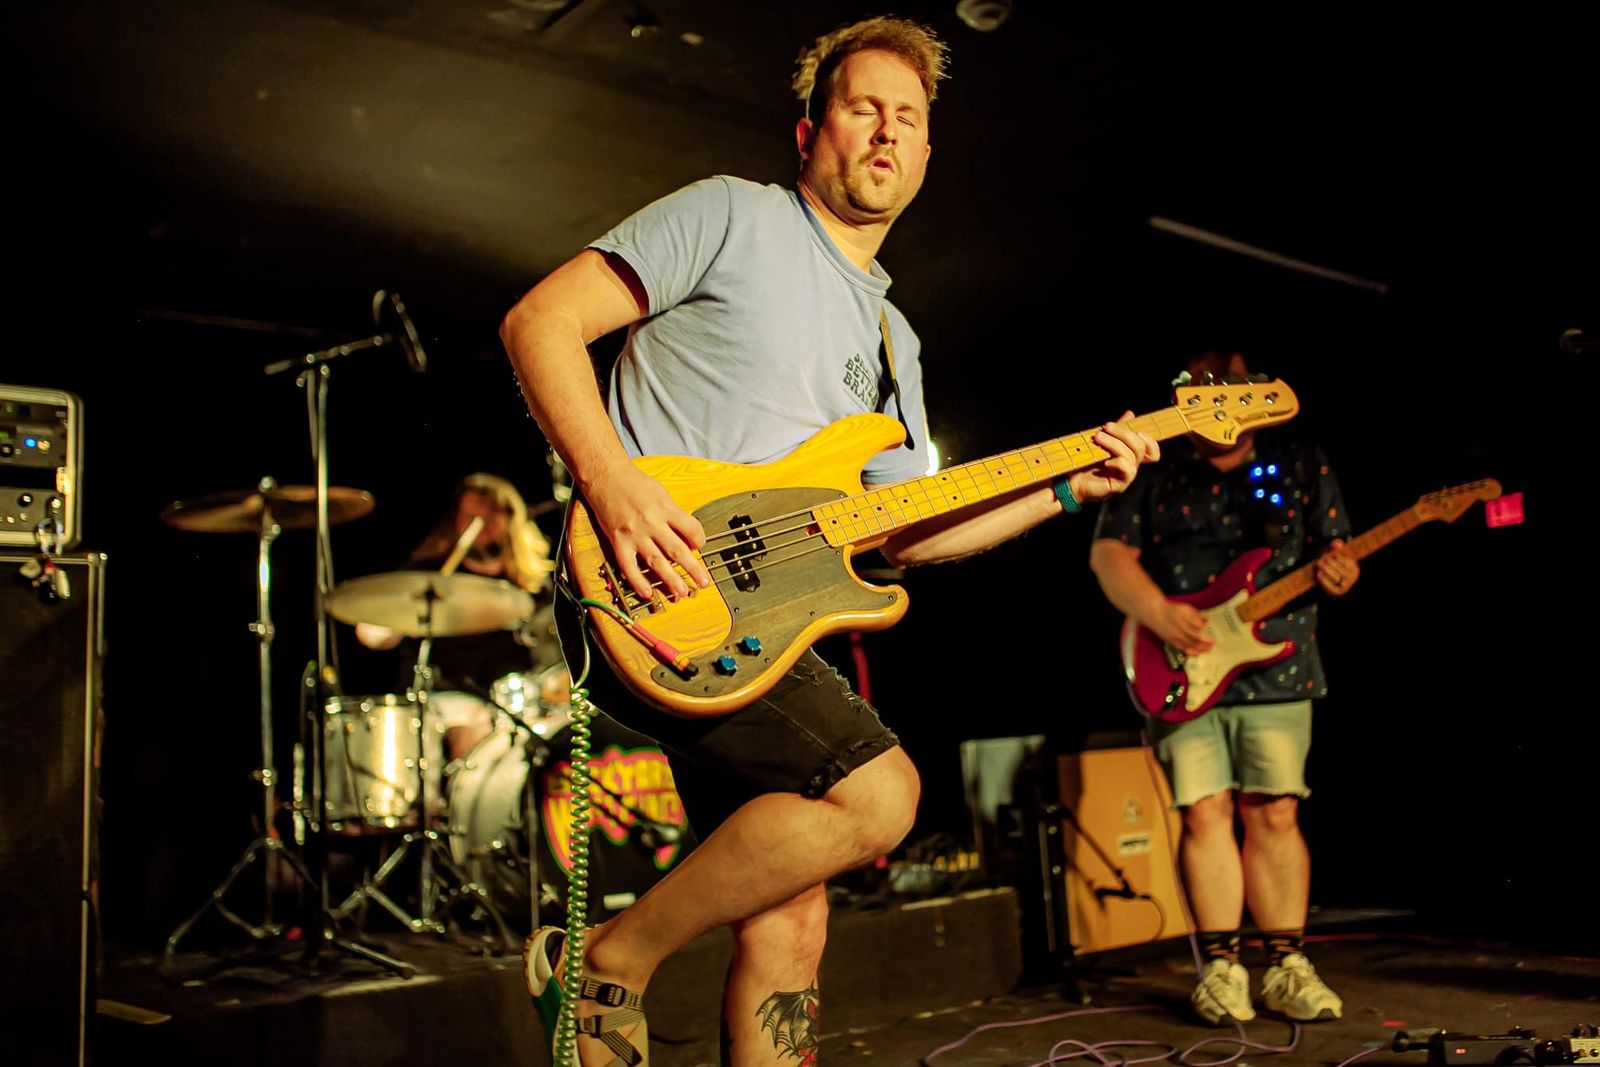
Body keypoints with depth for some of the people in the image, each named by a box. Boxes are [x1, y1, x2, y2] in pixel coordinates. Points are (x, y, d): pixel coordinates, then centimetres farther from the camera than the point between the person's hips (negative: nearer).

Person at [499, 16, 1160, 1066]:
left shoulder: (893, 341, 22)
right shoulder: (733, 216, 1)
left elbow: (906, 532, 21)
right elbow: (540, 321, -7)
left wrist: (1065, 488, 10)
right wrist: (612, 482, -22)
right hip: (654, 595, -8)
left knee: (791, 921, 5)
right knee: (879, 792, -20)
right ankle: (613, 962, -4)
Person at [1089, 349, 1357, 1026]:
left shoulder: (1302, 465, 11)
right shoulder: (1152, 470, 6)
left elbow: (1335, 548, 11)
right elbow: (1110, 552, 0)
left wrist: (1337, 571, -14)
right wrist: (1159, 615, -15)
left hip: (1275, 670, 1)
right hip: (1183, 675, -1)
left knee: (1275, 815, 0)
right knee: (1205, 813, -4)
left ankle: (1286, 967, 10)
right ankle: (1220, 967, 6)